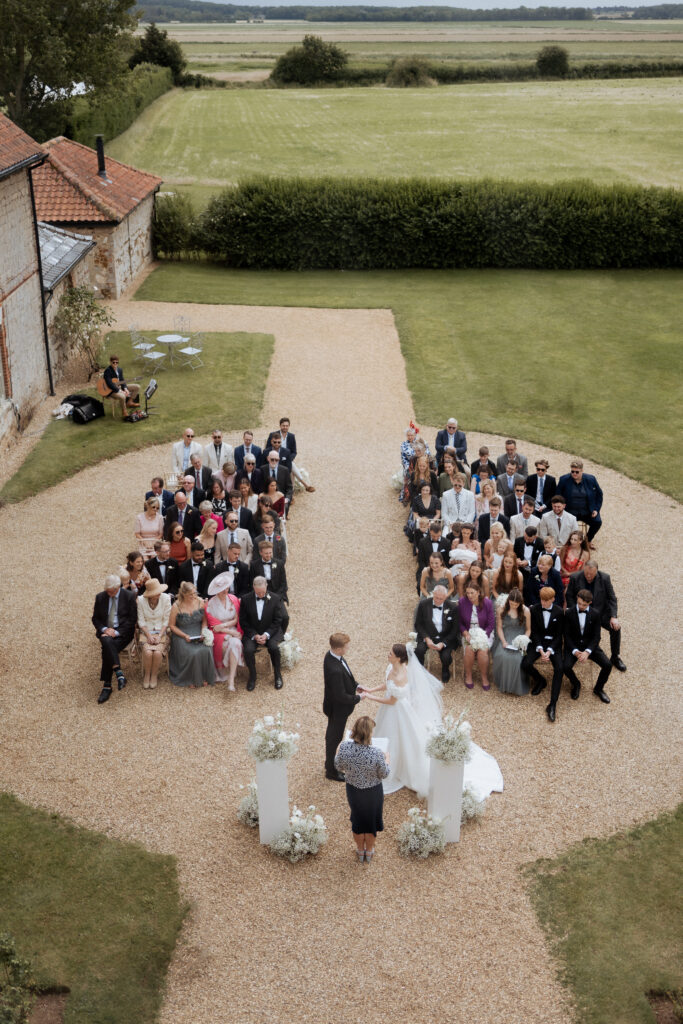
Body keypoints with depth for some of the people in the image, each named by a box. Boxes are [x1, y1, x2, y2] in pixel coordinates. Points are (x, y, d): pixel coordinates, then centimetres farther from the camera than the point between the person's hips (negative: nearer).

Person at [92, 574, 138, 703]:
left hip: (123, 631, -3)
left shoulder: (129, 596, -1)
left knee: (107, 650, -30)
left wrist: (117, 632, -13)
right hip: (105, 631, 3)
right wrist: (104, 629, -8)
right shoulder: (100, 597, 9)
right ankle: (119, 672, -39)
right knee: (107, 642, -35)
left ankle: (107, 686, -25)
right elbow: (95, 618, 13)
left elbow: (132, 619, -2)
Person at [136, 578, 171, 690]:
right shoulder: (141, 600, -9)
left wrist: (159, 636, -13)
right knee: (148, 652, -27)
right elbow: (141, 621, -2)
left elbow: (166, 620, -4)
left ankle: (154, 675, -2)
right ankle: (147, 675, -2)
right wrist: (149, 636, -13)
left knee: (157, 652, -27)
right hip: (146, 631, 0)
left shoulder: (166, 598, -10)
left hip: (161, 631, 0)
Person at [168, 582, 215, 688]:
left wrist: (203, 632, -10)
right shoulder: (176, 606, -9)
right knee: (193, 653, -29)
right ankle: (191, 679, -7)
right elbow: (171, 625, -3)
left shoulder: (200, 602, -1)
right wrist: (185, 636, -14)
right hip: (181, 635, -3)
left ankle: (204, 677, -6)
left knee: (206, 650, -27)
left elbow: (204, 620, 8)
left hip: (198, 633, 3)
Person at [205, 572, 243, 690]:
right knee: (233, 643, -33)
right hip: (218, 634, -2)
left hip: (233, 630, 2)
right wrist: (231, 632, -16)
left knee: (236, 643, -32)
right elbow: (214, 626, -6)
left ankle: (231, 679, -32)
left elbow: (236, 620, 4)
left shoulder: (234, 599, 4)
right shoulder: (211, 604, -5)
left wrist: (224, 625, -14)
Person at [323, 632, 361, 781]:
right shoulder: (335, 670, -41)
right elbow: (341, 696, -31)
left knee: (332, 735, 29)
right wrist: (358, 698, -17)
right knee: (334, 738, 13)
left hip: (334, 706, 9)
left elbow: (346, 676, 7)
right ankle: (331, 771, 35)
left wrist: (356, 685, -1)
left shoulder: (332, 655, -12)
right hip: (338, 709, -9)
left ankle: (330, 763, 52)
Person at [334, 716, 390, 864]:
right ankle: (369, 853, 48)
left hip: (353, 789, 2)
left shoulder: (344, 747, -27)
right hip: (373, 792, -2)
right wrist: (386, 760, 4)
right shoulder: (376, 753, -34)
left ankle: (360, 852, 50)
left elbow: (338, 767, -9)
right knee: (372, 820, 26)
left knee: (357, 819, 28)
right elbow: (384, 774, -15)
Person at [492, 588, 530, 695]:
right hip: (505, 637, 1)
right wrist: (503, 641, -11)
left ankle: (519, 687, -10)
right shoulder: (501, 610, -1)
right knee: (502, 656, -29)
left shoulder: (525, 611, -3)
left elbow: (528, 629, 3)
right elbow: (499, 627, 3)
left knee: (517, 658, -30)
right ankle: (503, 685, -8)